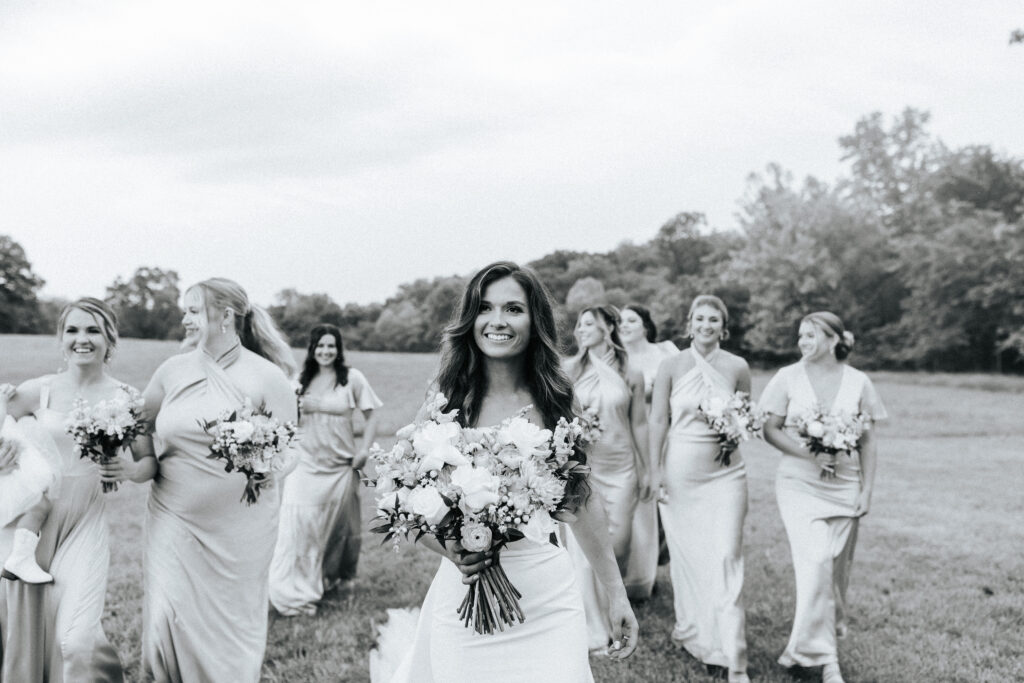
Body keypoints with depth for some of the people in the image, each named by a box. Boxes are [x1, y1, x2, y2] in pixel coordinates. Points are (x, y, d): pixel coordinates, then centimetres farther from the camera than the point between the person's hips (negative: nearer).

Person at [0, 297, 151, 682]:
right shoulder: (38, 391, 0)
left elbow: (151, 461, 4)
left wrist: (128, 470, -17)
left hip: (86, 524, -1)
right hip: (34, 520, 2)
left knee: (75, 639, -12)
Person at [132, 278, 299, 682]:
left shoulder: (268, 377, -6)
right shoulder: (172, 370, 4)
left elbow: (288, 451, -4)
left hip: (241, 525, -2)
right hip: (174, 518, 2)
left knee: (232, 623, 10)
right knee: (167, 619, 1)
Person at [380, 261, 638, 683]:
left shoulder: (557, 402, 0)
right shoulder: (447, 401, -4)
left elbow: (582, 502, 8)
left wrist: (616, 594, 10)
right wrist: (450, 550, -19)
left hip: (547, 596, 1)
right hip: (464, 593, 0)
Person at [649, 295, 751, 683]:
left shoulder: (737, 367, 1)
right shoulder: (672, 366, -1)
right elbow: (658, 419, 2)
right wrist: (656, 468, 0)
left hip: (726, 473, 0)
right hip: (680, 473, 0)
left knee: (726, 558, -5)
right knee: (684, 554, 9)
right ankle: (690, 630, 31)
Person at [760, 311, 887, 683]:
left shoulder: (858, 382, 1)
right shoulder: (788, 377, -1)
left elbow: (867, 441, 5)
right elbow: (770, 429, 0)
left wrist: (867, 489, 0)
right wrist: (805, 451, -16)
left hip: (844, 488, 2)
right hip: (800, 485, -2)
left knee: (836, 568, 6)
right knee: (815, 564, -12)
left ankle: (805, 644, 26)